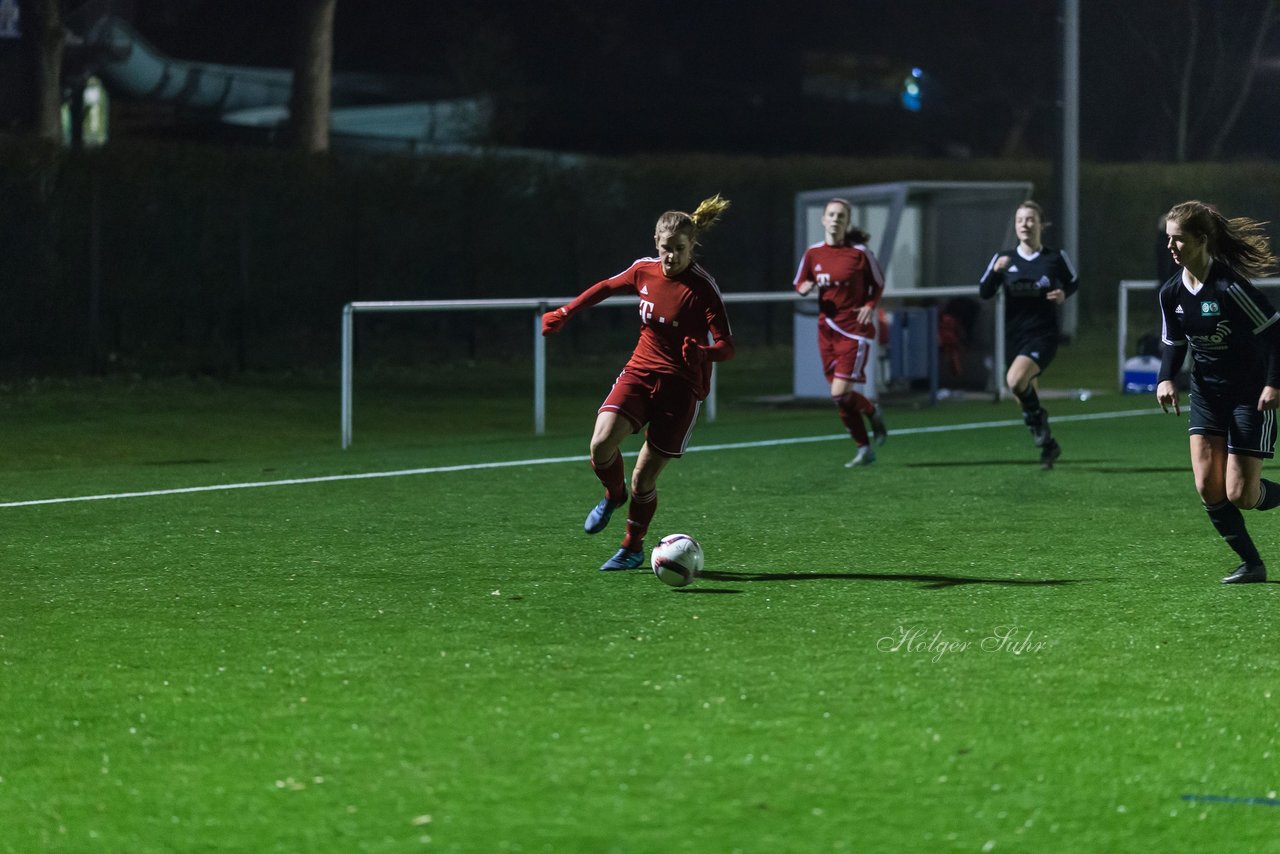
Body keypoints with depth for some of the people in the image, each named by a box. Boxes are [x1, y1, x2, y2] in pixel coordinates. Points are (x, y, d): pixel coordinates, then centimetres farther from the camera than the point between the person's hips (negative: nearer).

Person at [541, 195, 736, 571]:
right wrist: (564, 313, 25)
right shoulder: (645, 271, -2)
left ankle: (633, 548, 24)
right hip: (640, 371, 4)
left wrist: (702, 352, -40)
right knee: (601, 444, -21)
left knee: (643, 479, -2)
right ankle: (613, 496, 12)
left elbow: (726, 348, -19)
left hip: (681, 385, -4)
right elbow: (605, 288, 19)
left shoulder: (702, 288, -17)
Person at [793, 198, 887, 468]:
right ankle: (864, 450, 19)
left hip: (854, 331, -5)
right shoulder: (813, 253, 2)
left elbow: (878, 284, 6)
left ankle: (872, 412, 17)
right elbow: (799, 284, 14)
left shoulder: (860, 253, -7)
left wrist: (870, 306, -11)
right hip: (827, 329, 5)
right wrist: (805, 288, -9)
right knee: (839, 397, 6)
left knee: (840, 393, -15)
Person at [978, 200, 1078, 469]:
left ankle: (1036, 416, -4)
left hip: (1044, 336, -4)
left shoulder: (1055, 258, -3)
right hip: (1015, 337, 4)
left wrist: (1064, 294, -8)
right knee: (1027, 397, 12)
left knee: (1015, 379, -31)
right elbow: (984, 293, -2)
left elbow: (1073, 283, 14)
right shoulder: (1004, 259, 2)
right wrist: (996, 271, -20)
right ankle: (1048, 444, 32)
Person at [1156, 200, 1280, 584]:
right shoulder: (1171, 292, -2)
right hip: (1207, 392, 6)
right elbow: (1173, 342, 12)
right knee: (1208, 487, -6)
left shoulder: (1229, 286, -23)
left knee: (1240, 495, -9)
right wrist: (1166, 379, -6)